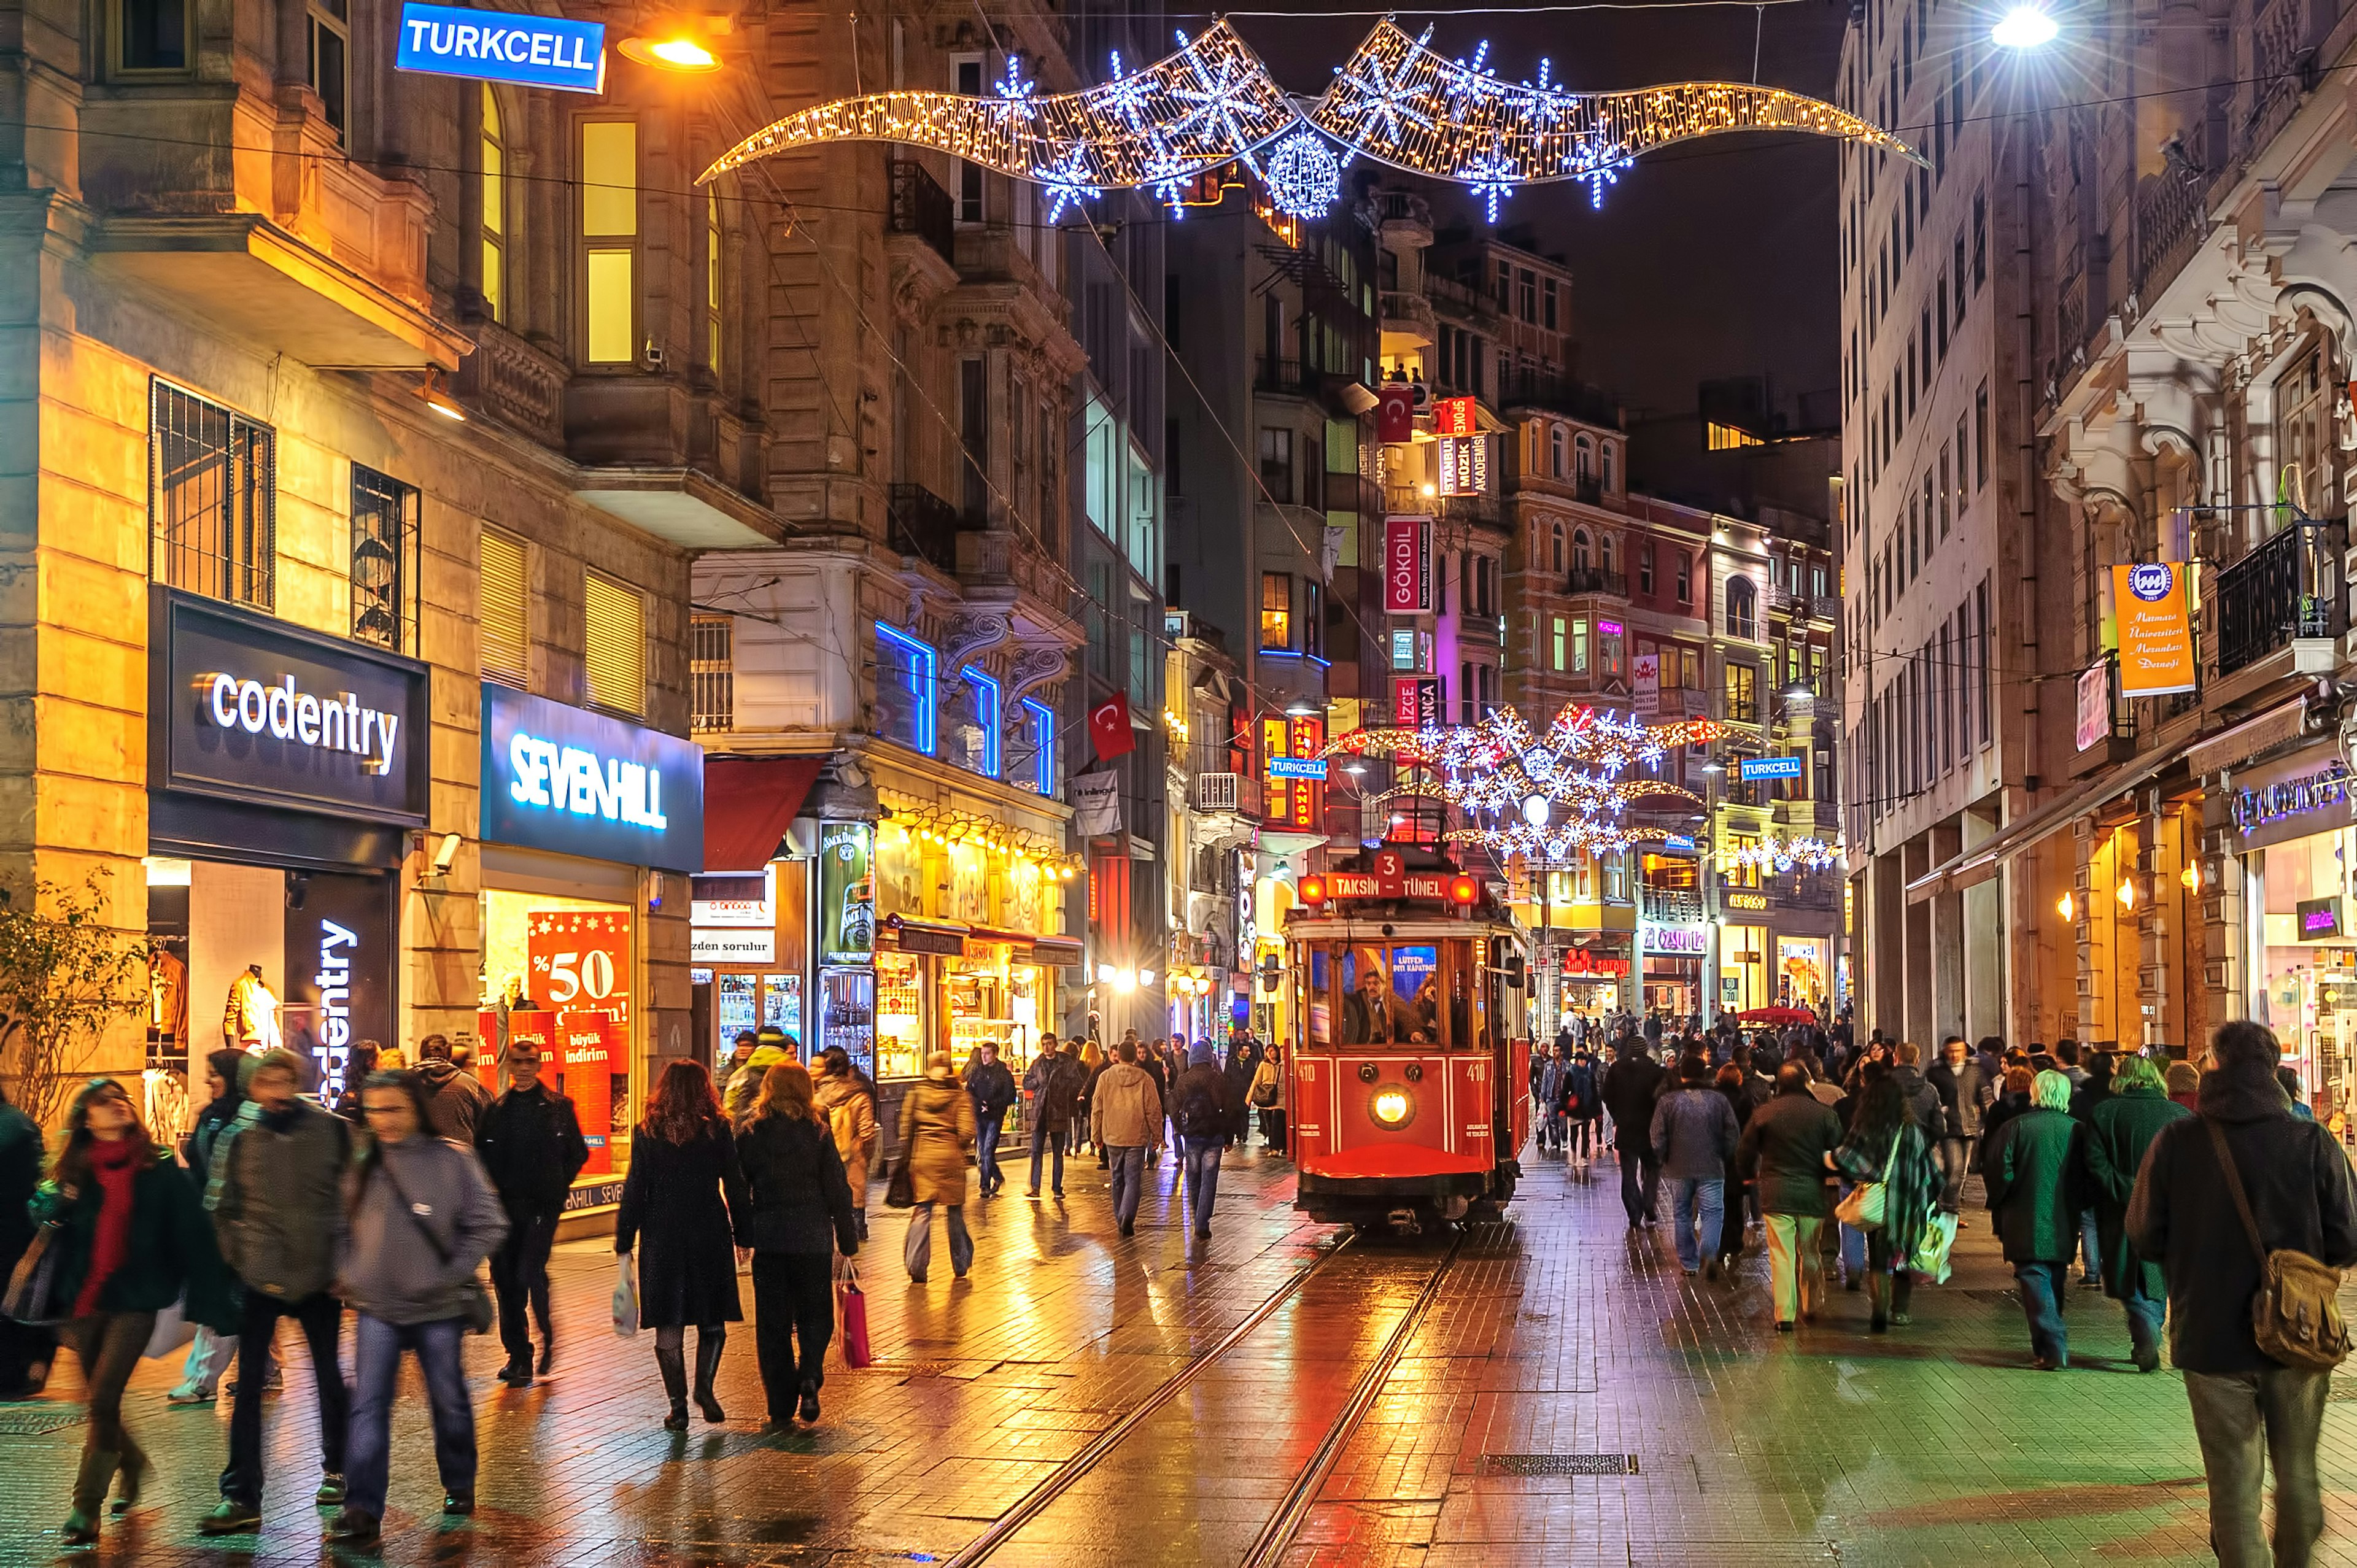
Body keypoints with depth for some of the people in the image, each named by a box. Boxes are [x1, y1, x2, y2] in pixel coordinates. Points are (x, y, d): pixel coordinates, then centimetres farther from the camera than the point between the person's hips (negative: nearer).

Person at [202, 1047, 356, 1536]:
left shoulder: (333, 1130, -3)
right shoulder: (238, 1138, -1)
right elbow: (221, 1207, 6)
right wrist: (237, 1258, -2)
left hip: (320, 1275, 0)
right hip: (261, 1277, 0)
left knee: (330, 1376, 12)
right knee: (248, 1384, -2)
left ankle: (336, 1469, 32)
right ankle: (241, 1497, 0)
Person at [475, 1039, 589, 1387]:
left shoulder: (558, 1107, 3)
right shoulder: (497, 1110, 10)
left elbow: (578, 1153, 8)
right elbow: (481, 1155, 15)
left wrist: (556, 1186, 1)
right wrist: (493, 1189, 1)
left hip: (542, 1205, -4)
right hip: (505, 1206, 4)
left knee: (530, 1272, -16)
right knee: (505, 1279, 4)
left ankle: (547, 1338, 7)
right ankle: (518, 1354, 14)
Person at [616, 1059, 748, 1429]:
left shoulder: (647, 1134, -1)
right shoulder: (717, 1130, -2)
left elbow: (634, 1191, 0)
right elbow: (735, 1186, 0)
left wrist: (624, 1244, 6)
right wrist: (742, 1233, 9)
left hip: (662, 1236, 0)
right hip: (709, 1234, 0)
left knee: (669, 1328, 6)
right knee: (713, 1321, 13)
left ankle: (678, 1406, 4)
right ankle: (704, 1385, -8)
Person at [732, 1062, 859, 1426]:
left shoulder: (749, 1133, 0)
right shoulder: (816, 1132, -5)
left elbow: (739, 1190, 2)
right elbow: (837, 1189, -3)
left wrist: (744, 1234, 11)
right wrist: (848, 1239, 5)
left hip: (767, 1236, 1)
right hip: (813, 1237, -1)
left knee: (772, 1321, 8)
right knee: (815, 1314, 11)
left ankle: (780, 1406, 7)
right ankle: (810, 1377, -14)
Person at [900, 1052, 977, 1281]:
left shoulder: (915, 1095, 2)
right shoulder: (960, 1096, -2)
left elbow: (906, 1130, 1)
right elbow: (967, 1133, -9)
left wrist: (908, 1157, 12)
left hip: (922, 1158, 1)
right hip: (951, 1159, -1)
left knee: (922, 1211, 2)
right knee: (955, 1212, 12)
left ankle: (916, 1266, -8)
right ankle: (960, 1266, 22)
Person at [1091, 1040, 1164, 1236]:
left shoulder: (1105, 1077, -1)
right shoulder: (1145, 1080, -6)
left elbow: (1097, 1109, 3)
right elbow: (1154, 1111, -2)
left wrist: (1097, 1135, 13)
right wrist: (1157, 1137, 8)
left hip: (1113, 1137, 2)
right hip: (1137, 1138, -2)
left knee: (1118, 1179, 16)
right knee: (1133, 1179, -2)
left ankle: (1121, 1220, 22)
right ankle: (1127, 1215, -22)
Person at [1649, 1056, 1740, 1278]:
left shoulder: (1668, 1101, -4)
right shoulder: (1719, 1100, -1)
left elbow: (1657, 1140, -6)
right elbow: (1732, 1136, 0)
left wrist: (1666, 1159, 11)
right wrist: (1724, 1158, 13)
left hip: (1679, 1168, 0)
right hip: (1711, 1168, 0)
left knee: (1682, 1215, 14)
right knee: (1713, 1213, 3)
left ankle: (1688, 1262, 18)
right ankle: (1709, 1254, -20)